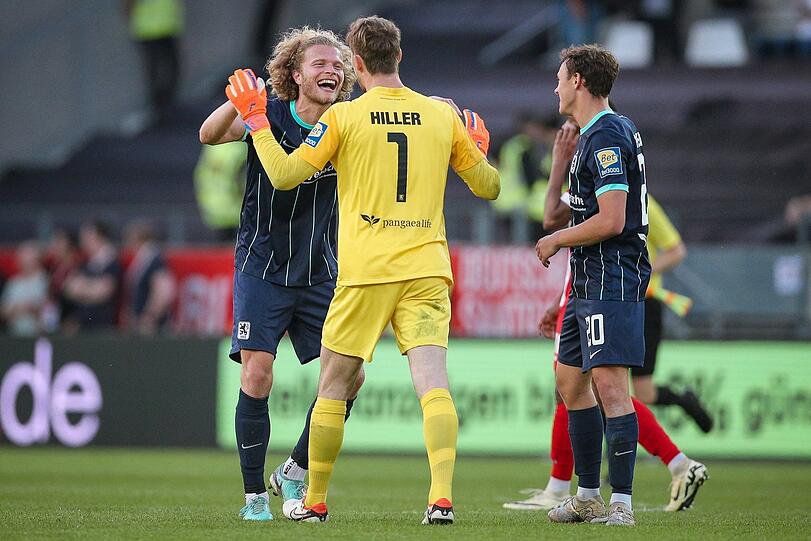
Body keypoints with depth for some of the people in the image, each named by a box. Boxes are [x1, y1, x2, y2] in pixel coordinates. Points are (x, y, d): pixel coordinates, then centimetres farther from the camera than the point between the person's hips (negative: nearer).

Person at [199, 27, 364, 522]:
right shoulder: (268, 116, -11)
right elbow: (210, 135, -25)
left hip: (321, 275, 4)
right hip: (262, 271, -4)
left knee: (349, 377, -4)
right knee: (257, 377, -13)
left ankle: (294, 473, 17)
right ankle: (255, 496, -1)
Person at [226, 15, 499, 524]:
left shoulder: (344, 116, -2)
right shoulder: (443, 115, 7)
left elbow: (284, 175, -1)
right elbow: (489, 186, 15)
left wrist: (256, 119, 10)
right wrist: (480, 149, 36)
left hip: (365, 273, -2)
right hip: (427, 270, 2)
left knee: (334, 385, 12)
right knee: (433, 382, -8)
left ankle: (314, 500, 20)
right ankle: (442, 496, -26)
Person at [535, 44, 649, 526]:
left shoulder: (606, 138, -15)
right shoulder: (603, 132, 18)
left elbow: (611, 221, -21)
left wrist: (555, 241, -9)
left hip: (611, 280, -11)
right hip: (590, 282, 11)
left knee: (609, 384, -15)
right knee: (571, 382, 15)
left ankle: (621, 504, -17)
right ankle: (589, 497, 21)